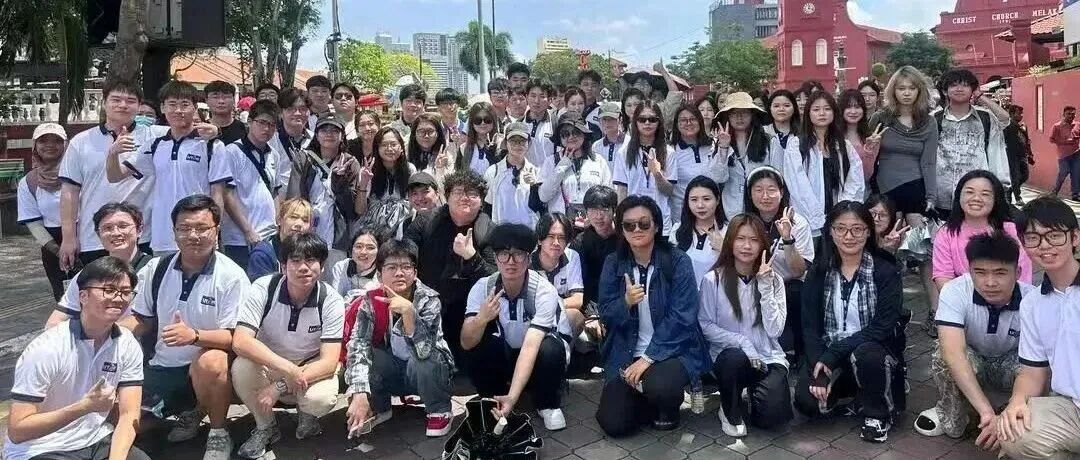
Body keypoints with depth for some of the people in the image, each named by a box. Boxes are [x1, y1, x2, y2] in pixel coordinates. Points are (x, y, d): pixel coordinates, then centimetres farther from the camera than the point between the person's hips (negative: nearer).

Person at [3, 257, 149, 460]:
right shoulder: (45, 350, -19)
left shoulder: (128, 345, -4)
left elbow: (129, 416, -5)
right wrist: (85, 406, -29)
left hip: (98, 442, 5)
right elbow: (17, 431, -18)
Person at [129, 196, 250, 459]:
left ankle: (219, 434, -10)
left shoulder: (231, 276, -14)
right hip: (161, 368, 6)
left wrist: (194, 336, -34)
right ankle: (189, 413, 24)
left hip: (208, 366, -6)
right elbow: (141, 321, 13)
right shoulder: (156, 269, 2)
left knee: (211, 362, -38)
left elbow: (236, 337, -17)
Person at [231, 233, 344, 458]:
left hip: (312, 369, -1)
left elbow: (329, 363, -21)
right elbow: (240, 341, -27)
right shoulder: (262, 289, -18)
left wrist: (279, 387, -31)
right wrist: (286, 367, -38)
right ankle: (266, 427, -3)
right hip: (268, 363, 1)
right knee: (241, 367, -31)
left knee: (322, 400, -33)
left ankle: (307, 414, 7)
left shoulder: (331, 301, -18)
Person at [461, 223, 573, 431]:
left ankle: (548, 404, -6)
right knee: (475, 349, -28)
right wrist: (481, 319, -49)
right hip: (506, 354, 2)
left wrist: (512, 396, -50)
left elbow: (530, 346, -39)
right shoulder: (483, 287, -20)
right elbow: (466, 342, -26)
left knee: (550, 349, -35)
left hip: (541, 350, -2)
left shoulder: (543, 290, -29)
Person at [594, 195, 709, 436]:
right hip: (626, 353, 3)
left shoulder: (678, 261, -9)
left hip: (673, 350, -3)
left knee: (658, 386, -34)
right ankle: (646, 397, 21)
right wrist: (626, 303, -23)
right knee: (613, 424, -11)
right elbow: (606, 316, -1)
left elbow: (681, 317, -15)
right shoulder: (613, 263, 1)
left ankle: (669, 409, 4)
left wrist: (649, 358, -21)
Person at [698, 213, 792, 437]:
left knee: (774, 414, -23)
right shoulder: (713, 279, -6)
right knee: (735, 358, -37)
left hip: (767, 356, 2)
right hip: (729, 354, -1)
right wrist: (742, 342, -17)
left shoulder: (773, 279, 1)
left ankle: (754, 391, 16)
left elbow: (775, 330, -8)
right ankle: (731, 413, -6)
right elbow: (705, 326, -5)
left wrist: (765, 286, -15)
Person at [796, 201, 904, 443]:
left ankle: (879, 414, -6)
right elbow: (810, 326, -2)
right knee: (807, 400, -24)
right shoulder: (818, 273, 3)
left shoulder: (885, 273, -5)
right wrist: (818, 363, -21)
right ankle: (849, 393, 13)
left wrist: (832, 355, -23)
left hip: (874, 352, -2)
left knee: (865, 354, -37)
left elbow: (883, 327, -15)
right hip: (827, 355, 3)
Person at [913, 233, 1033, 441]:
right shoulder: (955, 292, -30)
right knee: (945, 354, -34)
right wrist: (987, 412, -53)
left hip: (1010, 363, 1)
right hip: (968, 362, 0)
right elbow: (954, 352, -43)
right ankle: (949, 419, -7)